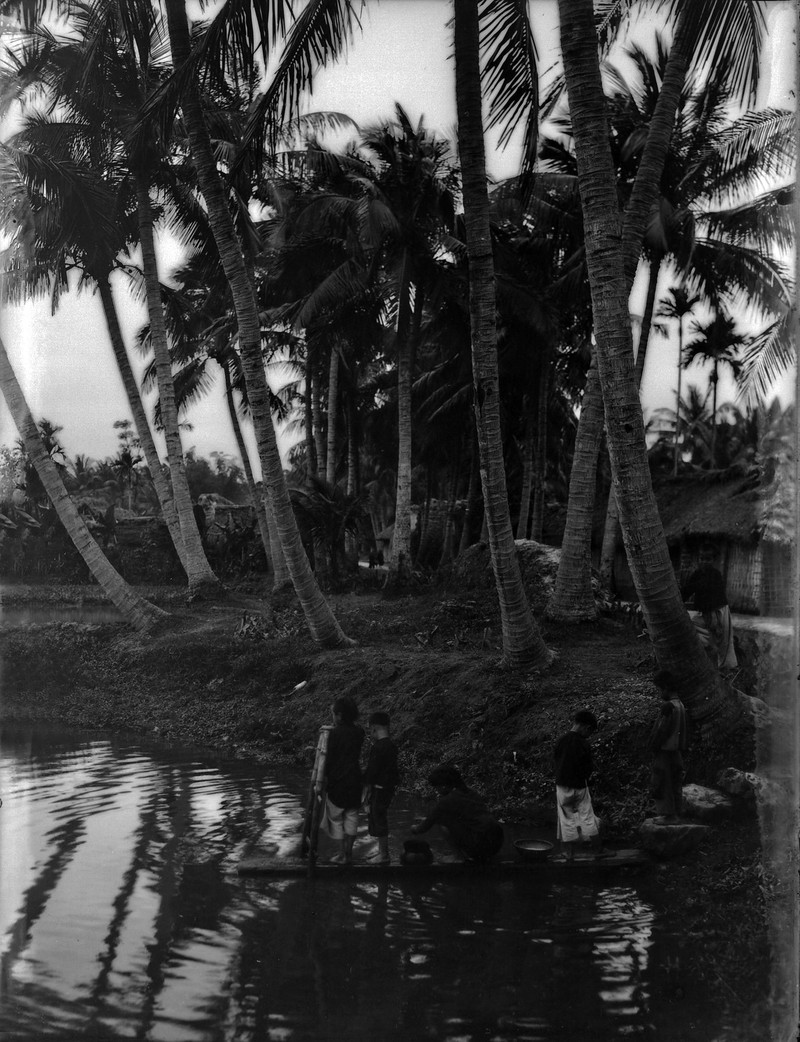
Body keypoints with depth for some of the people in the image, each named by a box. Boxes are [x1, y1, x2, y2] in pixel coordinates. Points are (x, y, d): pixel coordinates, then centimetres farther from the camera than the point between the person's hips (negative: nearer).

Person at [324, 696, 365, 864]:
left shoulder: (335, 733, -16)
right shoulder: (359, 732, -1)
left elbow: (329, 758, -12)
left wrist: (325, 776, 1)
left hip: (337, 781, -5)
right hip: (354, 781, 5)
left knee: (336, 817, 10)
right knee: (351, 816, 14)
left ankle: (343, 853, 13)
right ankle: (348, 853, 17)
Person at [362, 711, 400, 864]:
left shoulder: (378, 747, -19)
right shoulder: (391, 745, 9)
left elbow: (372, 771, -18)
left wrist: (366, 789, -12)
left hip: (379, 788, -9)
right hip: (389, 787, 9)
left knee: (378, 821, 0)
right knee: (381, 820, 18)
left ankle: (384, 855, 5)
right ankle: (383, 852, 27)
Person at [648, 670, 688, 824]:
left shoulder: (668, 706, -18)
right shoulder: (681, 705, 9)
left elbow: (662, 730, -19)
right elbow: (685, 730, 15)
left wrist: (653, 746, -8)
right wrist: (683, 747, 19)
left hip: (665, 750, -9)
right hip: (677, 750, 9)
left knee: (662, 784, -2)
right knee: (675, 783, 13)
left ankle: (668, 814, 0)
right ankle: (675, 813, 19)